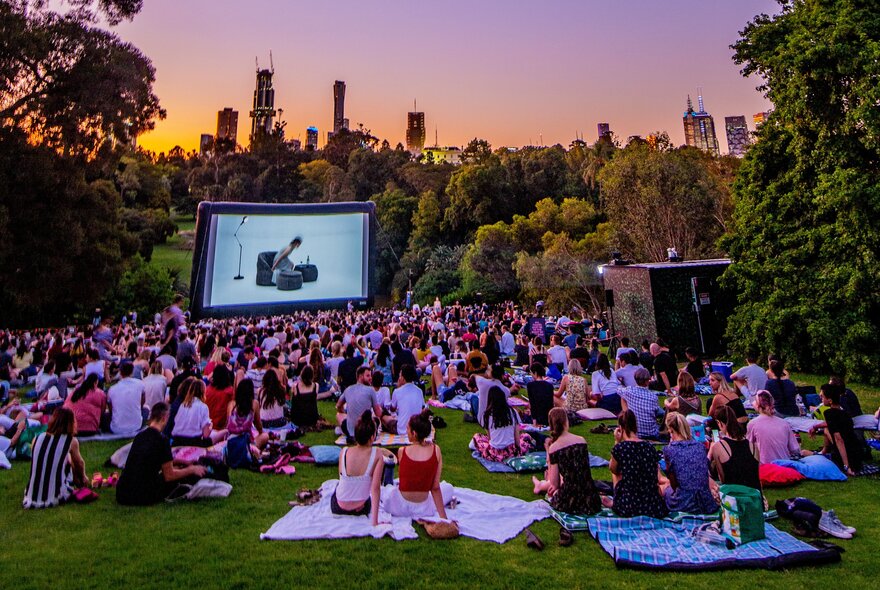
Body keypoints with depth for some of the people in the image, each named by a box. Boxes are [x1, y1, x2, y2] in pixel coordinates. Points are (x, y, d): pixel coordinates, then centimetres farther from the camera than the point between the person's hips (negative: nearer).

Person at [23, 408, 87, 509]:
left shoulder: (37, 438, 2)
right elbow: (80, 463, 11)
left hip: (32, 496, 3)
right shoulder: (71, 441, -6)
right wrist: (83, 478, 33)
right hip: (56, 496, -3)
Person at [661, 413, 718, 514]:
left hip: (684, 505, -4)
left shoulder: (669, 450, -10)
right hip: (707, 505, 4)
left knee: (664, 487, 29)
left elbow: (674, 485, -4)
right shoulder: (700, 446, 2)